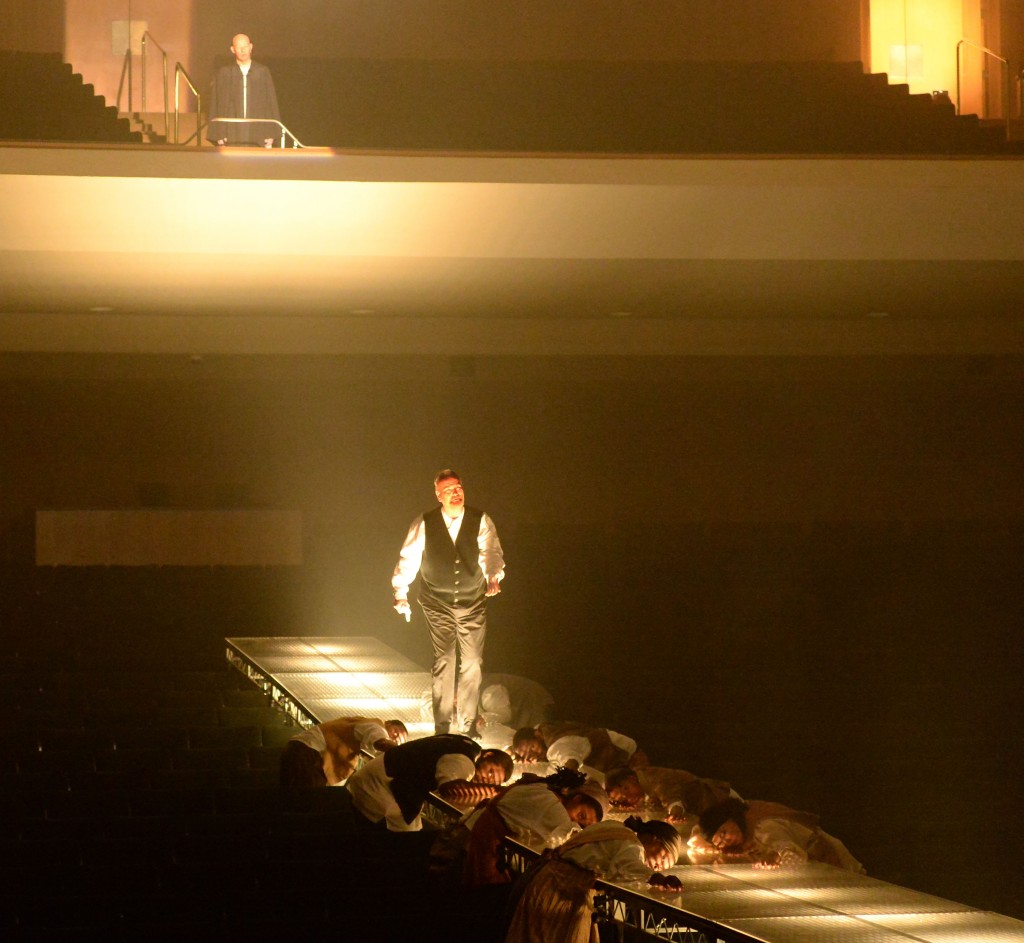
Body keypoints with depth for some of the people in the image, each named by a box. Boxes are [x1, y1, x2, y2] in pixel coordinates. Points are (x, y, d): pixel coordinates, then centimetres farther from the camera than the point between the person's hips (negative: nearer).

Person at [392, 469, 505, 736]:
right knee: (444, 661, -8)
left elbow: (491, 553, -1)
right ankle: (443, 726, 0)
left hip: (472, 603, 1)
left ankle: (467, 725, 12)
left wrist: (493, 577, -17)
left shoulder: (481, 521, -1)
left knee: (472, 663, 1)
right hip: (438, 604, -1)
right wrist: (401, 594, -11)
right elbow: (408, 559, -4)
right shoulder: (424, 524, -4)